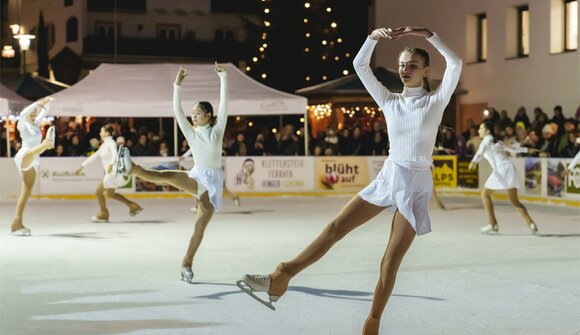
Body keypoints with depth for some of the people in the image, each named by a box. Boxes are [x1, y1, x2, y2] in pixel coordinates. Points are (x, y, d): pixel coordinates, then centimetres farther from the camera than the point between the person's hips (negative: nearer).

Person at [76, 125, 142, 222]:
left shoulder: (111, 143, -13)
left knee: (98, 192, -5)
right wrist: (82, 166, 20)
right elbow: (94, 156, 20)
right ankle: (133, 206, 22)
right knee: (109, 193, 21)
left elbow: (115, 154, -32)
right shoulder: (104, 145, 15)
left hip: (114, 172, -10)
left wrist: (111, 164, -49)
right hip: (110, 173, 10)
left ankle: (103, 215, 10)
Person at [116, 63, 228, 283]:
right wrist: (177, 85, -13)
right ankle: (131, 168, -51)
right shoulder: (191, 132, 5)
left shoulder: (217, 130, 1)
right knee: (167, 175, -29)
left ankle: (186, 265, 6)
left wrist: (223, 78, -11)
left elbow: (224, 104, -7)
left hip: (213, 181, 0)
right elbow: (177, 110, -5)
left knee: (200, 227, -1)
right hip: (197, 177, 1)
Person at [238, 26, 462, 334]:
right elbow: (359, 65, 1)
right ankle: (280, 279, -7)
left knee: (391, 261, -1)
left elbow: (455, 63, -16)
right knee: (335, 228, -5)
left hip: (416, 185, -3)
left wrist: (427, 35, -17)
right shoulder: (389, 102, 7)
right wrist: (374, 36, -12)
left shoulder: (436, 101, -2)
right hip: (388, 177, 4)